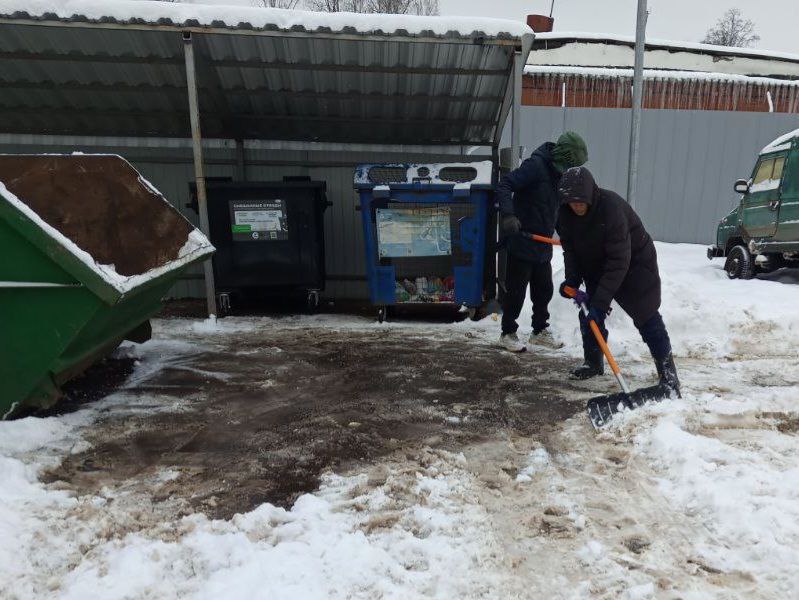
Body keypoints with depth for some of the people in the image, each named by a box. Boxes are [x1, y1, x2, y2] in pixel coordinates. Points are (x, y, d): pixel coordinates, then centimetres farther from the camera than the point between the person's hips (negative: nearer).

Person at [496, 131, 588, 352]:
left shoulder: (558, 172, 12)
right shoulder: (535, 165, -15)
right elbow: (504, 185, -23)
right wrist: (508, 215, -36)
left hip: (543, 245, 9)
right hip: (522, 242, -9)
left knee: (544, 289, 15)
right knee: (516, 290, 1)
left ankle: (540, 331, 30)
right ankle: (508, 333, 14)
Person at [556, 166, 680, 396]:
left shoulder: (611, 207, -35)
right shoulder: (565, 213, -16)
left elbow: (619, 260, -36)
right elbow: (570, 249, -4)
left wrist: (600, 300, -38)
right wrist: (572, 280, -19)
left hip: (635, 261, -6)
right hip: (596, 265, 6)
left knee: (646, 316, -9)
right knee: (589, 311, 3)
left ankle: (668, 373, 0)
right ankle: (593, 362, 21)